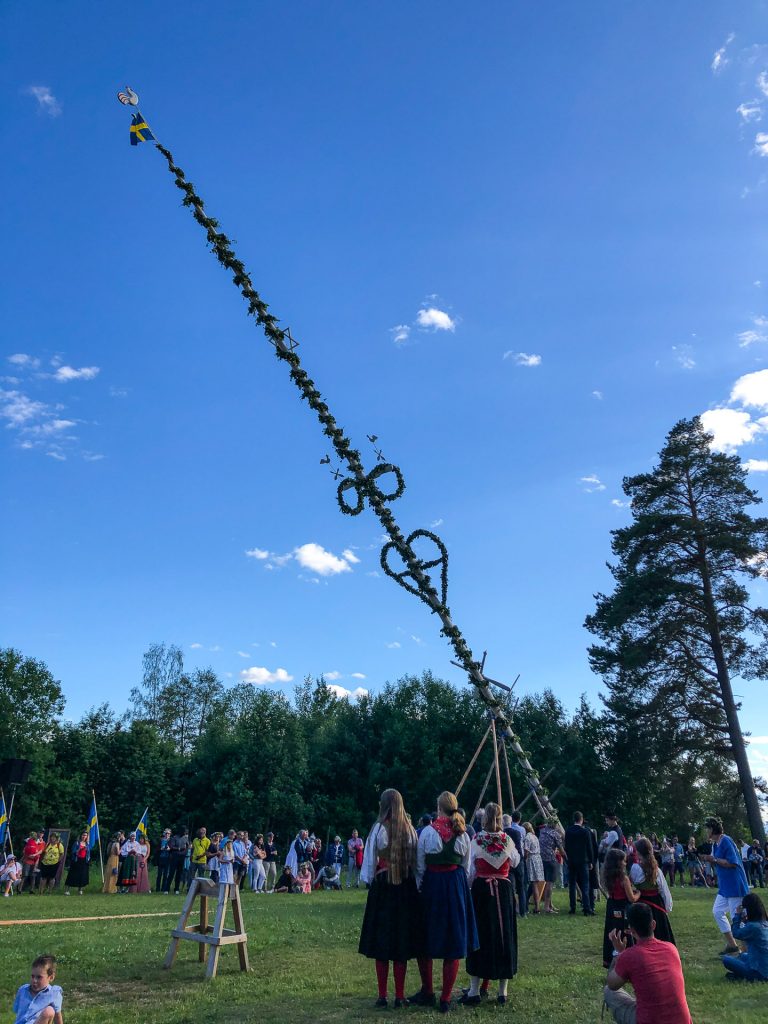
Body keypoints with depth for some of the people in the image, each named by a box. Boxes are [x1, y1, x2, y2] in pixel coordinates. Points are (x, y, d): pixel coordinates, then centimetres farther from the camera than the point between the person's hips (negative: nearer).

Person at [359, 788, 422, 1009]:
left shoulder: (379, 828, -10)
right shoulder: (410, 830, 0)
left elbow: (370, 859, -6)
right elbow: (417, 861, 2)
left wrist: (369, 881, 6)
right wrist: (413, 881, 10)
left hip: (383, 885, -3)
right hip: (407, 888, 3)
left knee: (381, 940, 7)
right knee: (402, 940, 9)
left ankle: (382, 996, 11)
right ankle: (399, 996, 13)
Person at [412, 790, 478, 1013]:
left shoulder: (428, 832, -8)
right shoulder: (463, 835, 1)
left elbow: (420, 866, -3)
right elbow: (466, 867, 8)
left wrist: (420, 886, 9)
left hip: (432, 884, -2)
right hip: (457, 885, 2)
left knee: (426, 939, 15)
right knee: (454, 942, 9)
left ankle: (427, 993, 24)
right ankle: (445, 999, 13)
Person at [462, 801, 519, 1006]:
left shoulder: (477, 840, -8)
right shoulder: (507, 840, -3)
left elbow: (470, 871, -2)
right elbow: (515, 862, 14)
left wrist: (469, 886, 14)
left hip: (481, 889, -2)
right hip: (504, 891, 2)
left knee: (480, 936, 4)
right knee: (504, 935, 10)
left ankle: (474, 991, 6)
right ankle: (502, 992, 17)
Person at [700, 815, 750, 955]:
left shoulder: (726, 841, -19)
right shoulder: (715, 844, 10)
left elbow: (732, 863, -25)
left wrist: (714, 859, -21)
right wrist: (709, 859, 0)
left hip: (735, 885, -10)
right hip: (724, 886, 10)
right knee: (717, 912, 12)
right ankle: (731, 945, 21)